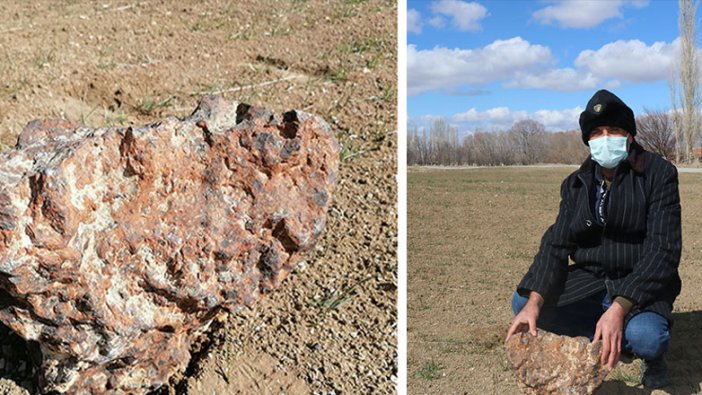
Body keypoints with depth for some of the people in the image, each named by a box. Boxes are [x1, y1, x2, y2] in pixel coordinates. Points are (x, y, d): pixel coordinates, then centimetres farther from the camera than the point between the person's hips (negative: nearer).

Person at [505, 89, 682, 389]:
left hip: (640, 285, -5)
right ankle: (612, 339, -5)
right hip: (589, 280, 5)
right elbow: (556, 244, -8)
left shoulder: (659, 173, -13)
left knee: (643, 336, -36)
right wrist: (534, 302, -26)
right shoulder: (576, 184, 1)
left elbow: (663, 248, -21)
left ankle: (651, 356, 3)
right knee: (522, 303, -14)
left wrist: (620, 308, -35)